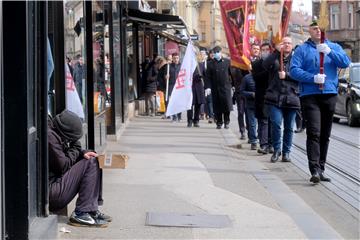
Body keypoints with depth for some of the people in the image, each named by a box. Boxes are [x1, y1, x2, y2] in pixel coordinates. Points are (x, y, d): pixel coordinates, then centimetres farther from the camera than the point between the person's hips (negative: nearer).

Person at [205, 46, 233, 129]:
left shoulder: (227, 62, 5)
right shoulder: (210, 64, 4)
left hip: (226, 87, 0)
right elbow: (208, 77, 1)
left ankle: (226, 122, 9)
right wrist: (208, 87, -9)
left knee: (227, 105, -5)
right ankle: (219, 123, 13)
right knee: (217, 107, 2)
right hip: (215, 88, 1)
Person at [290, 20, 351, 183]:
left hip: (330, 94, 4)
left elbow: (345, 62, -2)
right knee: (314, 133, -15)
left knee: (325, 134, 8)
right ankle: (314, 170, -20)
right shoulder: (302, 49, 7)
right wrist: (313, 78, -17)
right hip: (310, 95, -3)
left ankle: (321, 169, 16)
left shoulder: (334, 47, 14)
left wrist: (329, 52, -16)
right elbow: (294, 70, -4)